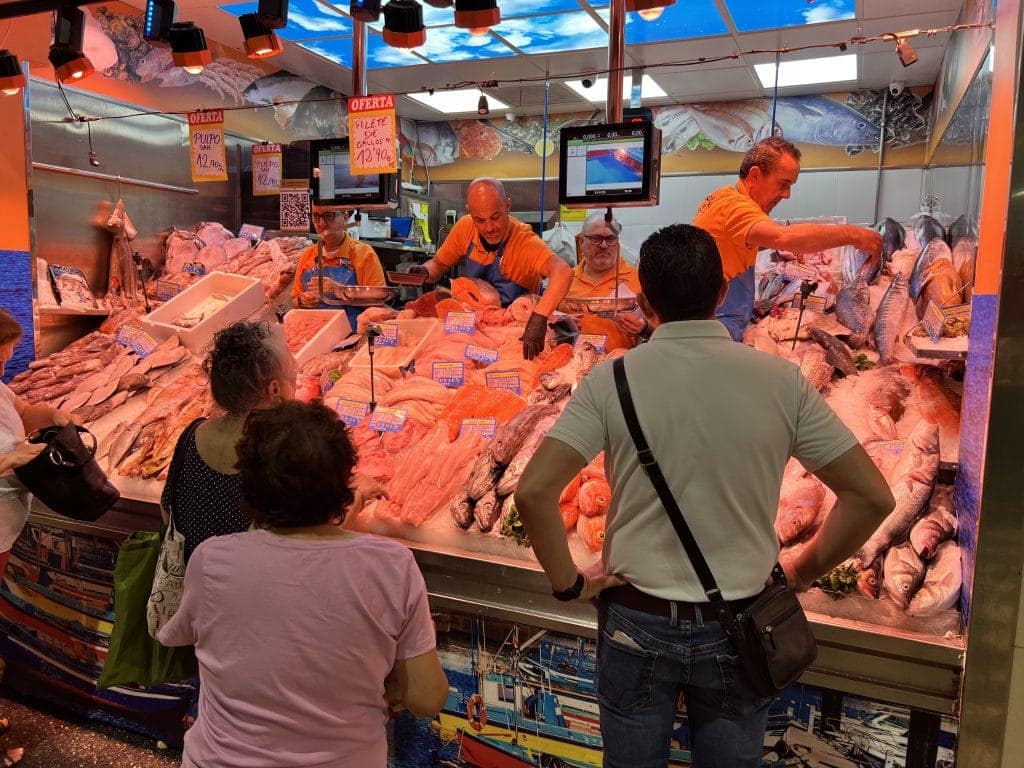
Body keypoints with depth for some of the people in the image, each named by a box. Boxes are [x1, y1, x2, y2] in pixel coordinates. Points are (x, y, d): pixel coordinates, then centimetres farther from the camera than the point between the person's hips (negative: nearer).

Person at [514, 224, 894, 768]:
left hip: (637, 625, -1)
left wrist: (567, 582, -5)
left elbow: (533, 492, -20)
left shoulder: (611, 381, -14)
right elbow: (872, 496, -6)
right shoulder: (781, 381, -10)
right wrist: (803, 571, 6)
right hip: (737, 629, 1)